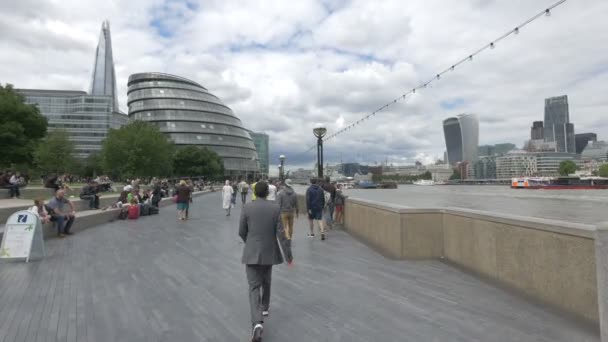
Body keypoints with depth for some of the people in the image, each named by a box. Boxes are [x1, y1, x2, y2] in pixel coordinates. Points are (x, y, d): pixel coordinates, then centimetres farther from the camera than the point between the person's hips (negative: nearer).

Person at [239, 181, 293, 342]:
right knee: (266, 281, 26)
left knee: (254, 287, 0)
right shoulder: (275, 208, -7)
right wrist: (288, 254, -4)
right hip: (269, 252, 2)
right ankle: (265, 307, 45)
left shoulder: (247, 208, -9)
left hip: (252, 252, -2)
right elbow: (280, 233, -10)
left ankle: (257, 322, -16)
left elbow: (241, 232, -2)